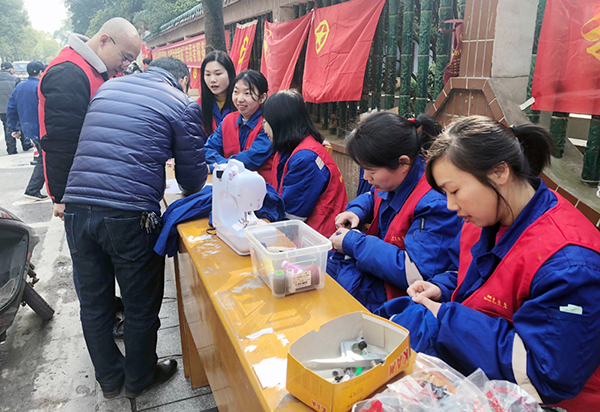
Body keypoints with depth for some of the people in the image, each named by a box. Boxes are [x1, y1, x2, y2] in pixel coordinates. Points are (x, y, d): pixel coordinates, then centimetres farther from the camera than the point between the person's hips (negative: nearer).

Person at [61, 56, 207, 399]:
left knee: (93, 304, 19)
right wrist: (191, 191, 24)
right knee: (141, 307, 15)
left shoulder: (107, 88, 18)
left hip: (77, 207, 6)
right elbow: (192, 176, 1)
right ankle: (139, 378, 36)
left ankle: (109, 378, 40)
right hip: (130, 214, -5)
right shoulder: (183, 104, 1)